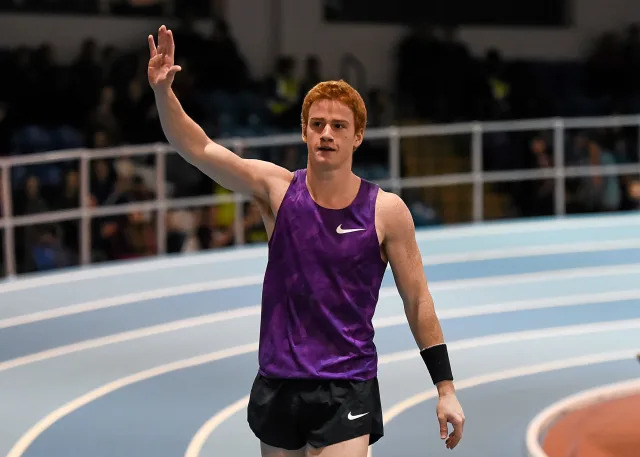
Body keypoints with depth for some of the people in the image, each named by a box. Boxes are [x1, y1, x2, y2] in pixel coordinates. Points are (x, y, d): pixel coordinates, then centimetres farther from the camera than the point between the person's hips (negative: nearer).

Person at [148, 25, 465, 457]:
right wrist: (163, 91, -29)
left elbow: (418, 302, 1)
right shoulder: (277, 189, -2)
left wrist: (446, 389, 0)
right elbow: (197, 147, -12)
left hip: (347, 392, -3)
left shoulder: (386, 211, -6)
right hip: (278, 387, 3)